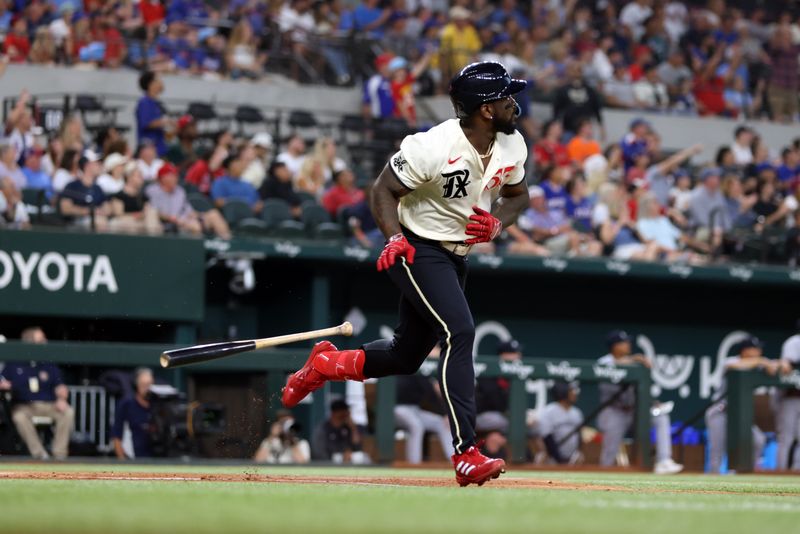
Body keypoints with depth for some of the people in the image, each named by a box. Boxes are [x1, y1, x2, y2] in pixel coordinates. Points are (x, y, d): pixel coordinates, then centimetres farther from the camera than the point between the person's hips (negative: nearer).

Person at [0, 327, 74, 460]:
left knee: (68, 412, -27)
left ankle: (59, 454, -22)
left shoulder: (50, 365, 9)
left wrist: (62, 398, -14)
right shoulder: (13, 364, 4)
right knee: (19, 416, -37)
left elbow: (60, 387, 7)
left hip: (49, 405, 2)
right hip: (24, 406, -2)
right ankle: (39, 454, -35)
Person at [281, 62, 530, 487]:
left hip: (455, 257, 8)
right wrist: (395, 239, -30)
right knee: (459, 332, -25)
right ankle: (466, 456, -29)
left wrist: (497, 223, -9)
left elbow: (517, 194, 12)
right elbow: (384, 190, -14)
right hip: (417, 250, -8)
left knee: (406, 356, 15)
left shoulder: (512, 146, -5)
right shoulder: (433, 148, -25)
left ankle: (325, 364, 42)